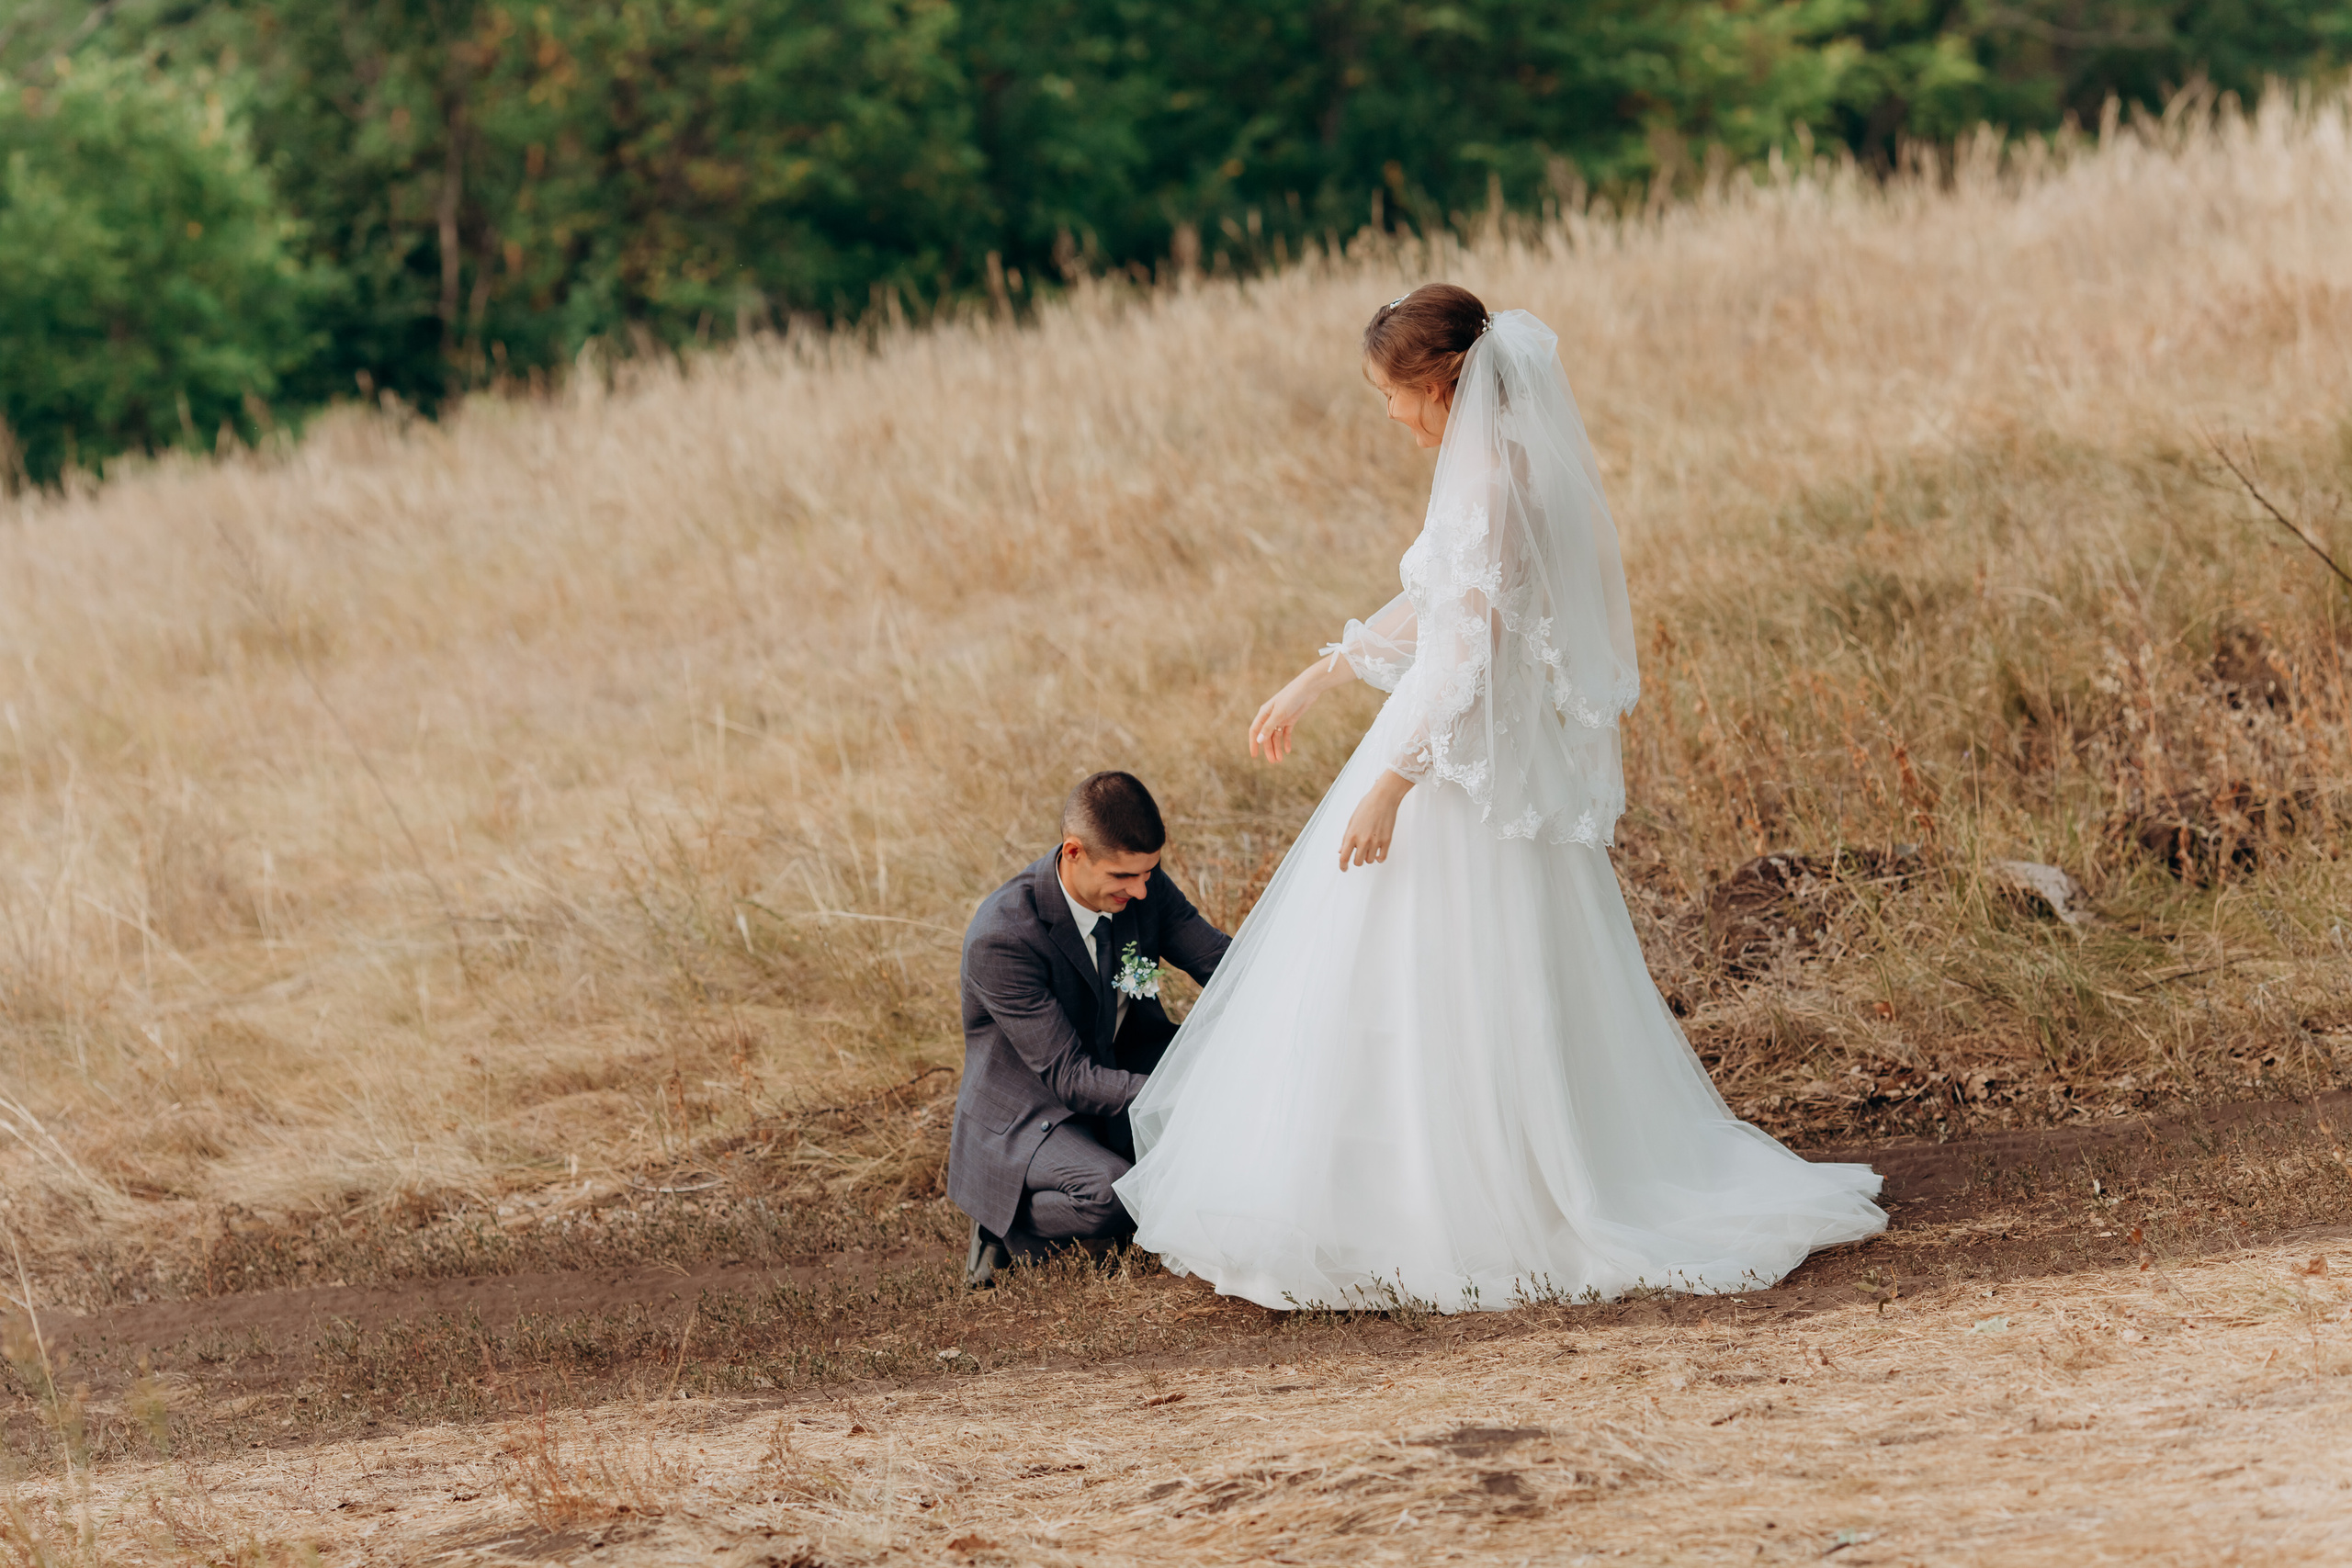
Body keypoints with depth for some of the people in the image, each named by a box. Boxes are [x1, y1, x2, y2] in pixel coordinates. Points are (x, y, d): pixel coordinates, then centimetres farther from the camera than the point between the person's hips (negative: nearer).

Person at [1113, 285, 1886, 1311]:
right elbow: (1428, 612, 21)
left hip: (1473, 777, -9)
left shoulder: (1489, 486, -20)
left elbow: (1464, 655, -24)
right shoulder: (1507, 465, 10)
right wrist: (1313, 682, 25)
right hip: (1504, 769, 9)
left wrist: (1389, 785, -24)